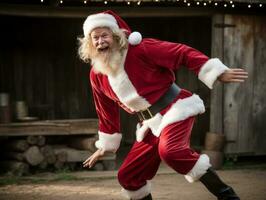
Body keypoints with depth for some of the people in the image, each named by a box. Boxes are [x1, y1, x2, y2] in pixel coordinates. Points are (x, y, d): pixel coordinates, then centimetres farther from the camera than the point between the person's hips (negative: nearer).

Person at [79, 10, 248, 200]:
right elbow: (107, 112, 18)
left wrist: (218, 72, -23)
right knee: (127, 176, 5)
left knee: (170, 150, -35)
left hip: (176, 109, -7)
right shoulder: (97, 76, 4)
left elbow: (182, 53, -16)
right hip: (151, 124, 7)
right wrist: (105, 146, 24)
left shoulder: (140, 49, -14)